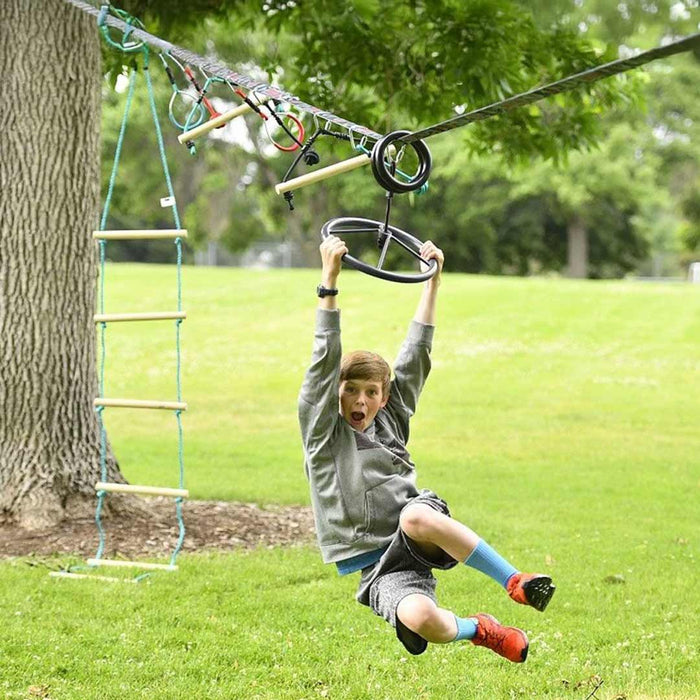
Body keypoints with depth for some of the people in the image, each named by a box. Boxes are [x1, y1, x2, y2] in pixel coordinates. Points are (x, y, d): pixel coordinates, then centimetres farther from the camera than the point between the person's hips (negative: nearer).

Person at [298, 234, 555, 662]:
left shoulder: (391, 419, 14)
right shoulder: (323, 430, 3)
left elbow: (416, 353, 14)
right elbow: (326, 360, -9)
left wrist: (433, 281, 12)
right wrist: (330, 282, -18)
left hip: (425, 543, 2)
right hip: (381, 571, -2)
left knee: (416, 516, -38)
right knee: (418, 619, -35)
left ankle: (516, 582, -27)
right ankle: (479, 630, 0)